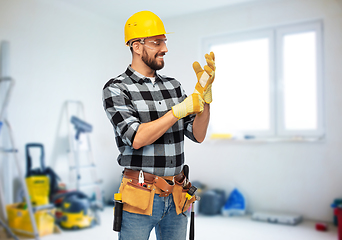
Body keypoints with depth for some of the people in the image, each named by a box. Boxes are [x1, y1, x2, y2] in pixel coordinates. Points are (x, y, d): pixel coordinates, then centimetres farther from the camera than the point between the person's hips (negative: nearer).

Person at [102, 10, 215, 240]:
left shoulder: (173, 86, 7)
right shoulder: (116, 89, -7)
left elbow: (198, 135, 3)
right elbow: (137, 139, -20)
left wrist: (205, 93, -10)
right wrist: (183, 108, -22)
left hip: (176, 198, 5)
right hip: (140, 198, -5)